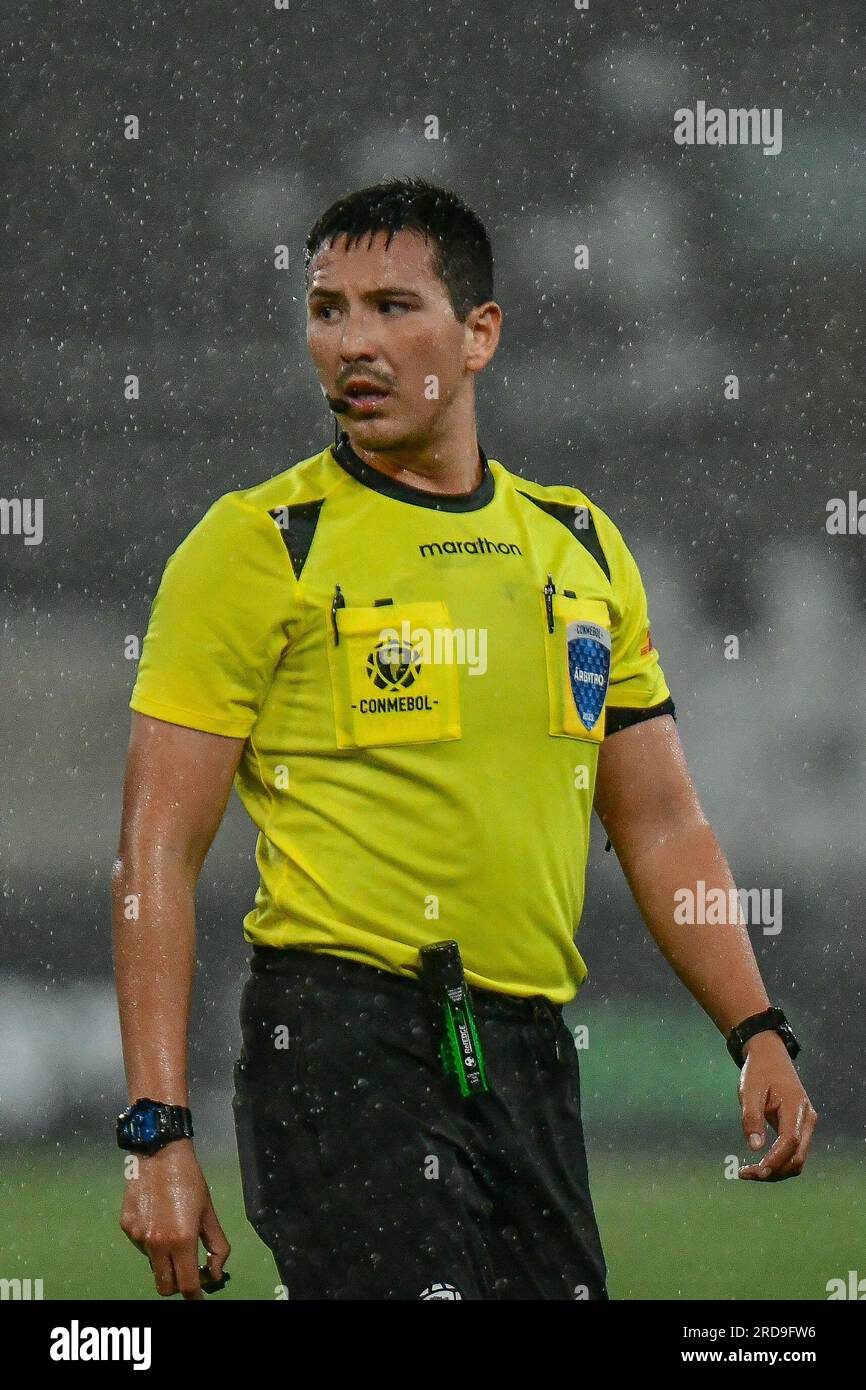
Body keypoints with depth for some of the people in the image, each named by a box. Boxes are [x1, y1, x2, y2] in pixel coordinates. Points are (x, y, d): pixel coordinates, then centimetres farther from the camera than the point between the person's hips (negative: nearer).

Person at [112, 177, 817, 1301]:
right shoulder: (260, 544, -2)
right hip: (344, 1038, -6)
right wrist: (159, 1128, -13)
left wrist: (757, 1032, 7)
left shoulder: (580, 545, 14)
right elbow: (159, 849, -5)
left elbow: (662, 825, 20)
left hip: (534, 1062, 6)